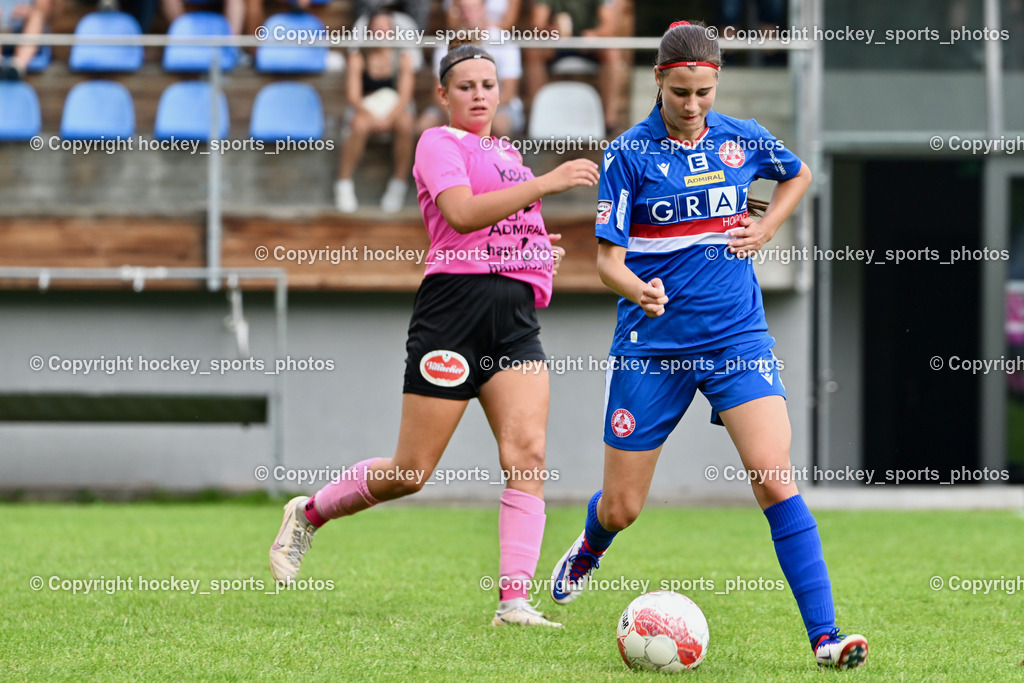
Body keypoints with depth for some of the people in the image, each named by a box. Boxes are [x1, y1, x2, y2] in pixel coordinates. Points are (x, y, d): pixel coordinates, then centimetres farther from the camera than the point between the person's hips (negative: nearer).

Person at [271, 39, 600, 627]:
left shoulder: (506, 153, 24)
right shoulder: (439, 144, -2)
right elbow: (462, 213, -20)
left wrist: (538, 251, 17)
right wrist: (547, 183, -25)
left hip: (517, 314, 7)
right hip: (457, 305, -7)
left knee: (527, 452, -13)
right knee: (411, 473, -3)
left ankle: (515, 601, -17)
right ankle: (309, 513, 22)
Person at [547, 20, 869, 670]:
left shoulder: (742, 139, 2)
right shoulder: (630, 153, -7)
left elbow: (798, 174, 24)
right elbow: (608, 257, -9)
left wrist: (765, 230, 8)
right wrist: (638, 289, -31)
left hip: (737, 337, 1)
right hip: (652, 342, -1)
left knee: (775, 479, -18)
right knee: (621, 509, 8)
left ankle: (825, 635, -20)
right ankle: (588, 549, 47)